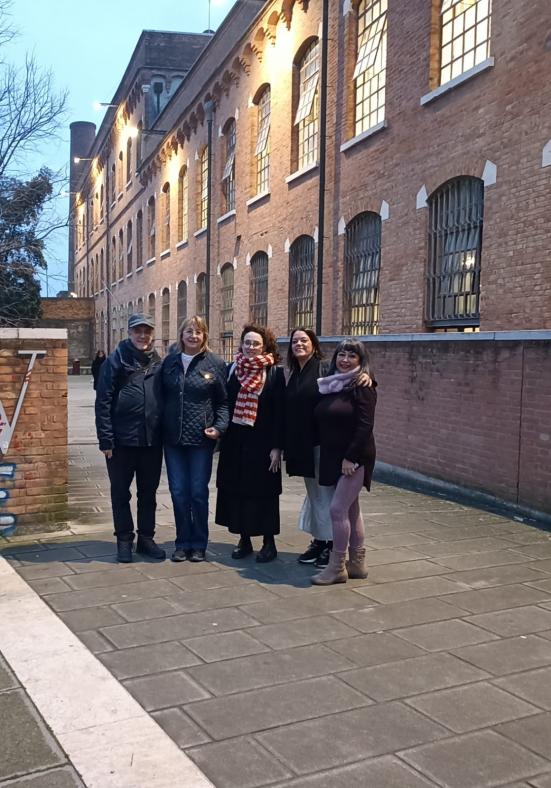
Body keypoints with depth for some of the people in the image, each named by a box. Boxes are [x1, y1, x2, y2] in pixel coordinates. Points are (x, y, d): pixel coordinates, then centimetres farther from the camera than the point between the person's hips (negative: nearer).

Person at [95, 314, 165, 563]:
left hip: (152, 440, 4)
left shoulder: (158, 362, 7)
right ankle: (124, 540, 21)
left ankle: (146, 538, 25)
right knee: (121, 492, 8)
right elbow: (103, 401, -8)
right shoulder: (116, 360, -5)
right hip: (122, 440, -3)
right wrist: (106, 439, -13)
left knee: (149, 492, 13)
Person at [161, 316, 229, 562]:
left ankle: (199, 544, 18)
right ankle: (183, 543, 19)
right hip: (173, 438, 3)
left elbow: (223, 401, 2)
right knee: (178, 492, 6)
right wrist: (160, 428, 3)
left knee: (198, 493, 4)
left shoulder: (215, 364, -1)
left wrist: (220, 426, -11)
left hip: (201, 439, -2)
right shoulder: (169, 362, 7)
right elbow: (162, 396, 10)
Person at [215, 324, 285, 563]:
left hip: (262, 442, -4)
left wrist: (276, 447, -11)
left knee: (263, 491, 3)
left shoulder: (275, 373, -4)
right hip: (235, 441, 4)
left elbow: (280, 412, -7)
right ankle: (244, 540, 22)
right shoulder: (232, 369, 6)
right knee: (236, 490, 8)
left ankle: (269, 542, 16)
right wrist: (222, 437, 2)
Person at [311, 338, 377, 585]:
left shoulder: (362, 387, -10)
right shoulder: (329, 384, 11)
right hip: (332, 458, 8)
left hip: (354, 458, -7)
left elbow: (365, 426, -16)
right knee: (351, 510, 13)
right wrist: (329, 458, 9)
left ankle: (337, 566, 1)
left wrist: (351, 457, -20)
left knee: (338, 508, -9)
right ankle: (357, 564, 22)